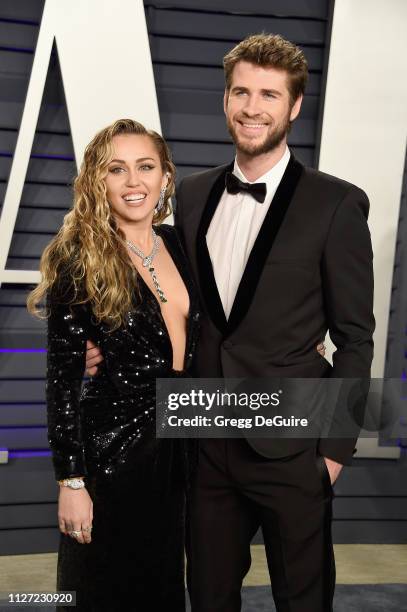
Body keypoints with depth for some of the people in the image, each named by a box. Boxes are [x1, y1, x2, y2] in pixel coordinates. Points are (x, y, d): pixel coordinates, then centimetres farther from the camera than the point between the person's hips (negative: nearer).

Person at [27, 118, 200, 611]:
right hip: (113, 446, -5)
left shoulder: (177, 244, 3)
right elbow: (62, 381, -12)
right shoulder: (79, 263, -13)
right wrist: (71, 481, -14)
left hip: (179, 440, 5)